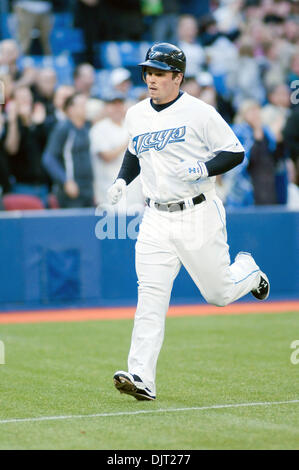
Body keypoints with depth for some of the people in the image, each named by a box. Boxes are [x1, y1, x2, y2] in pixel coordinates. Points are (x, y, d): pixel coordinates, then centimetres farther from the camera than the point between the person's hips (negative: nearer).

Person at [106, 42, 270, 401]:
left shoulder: (199, 113, -9)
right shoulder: (135, 116, 9)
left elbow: (235, 152, -6)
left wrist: (203, 168, -22)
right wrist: (122, 181, 11)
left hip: (198, 216, -4)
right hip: (156, 220, 4)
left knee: (219, 294, 6)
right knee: (150, 297, -10)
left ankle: (247, 270, 41)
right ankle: (142, 378, -15)